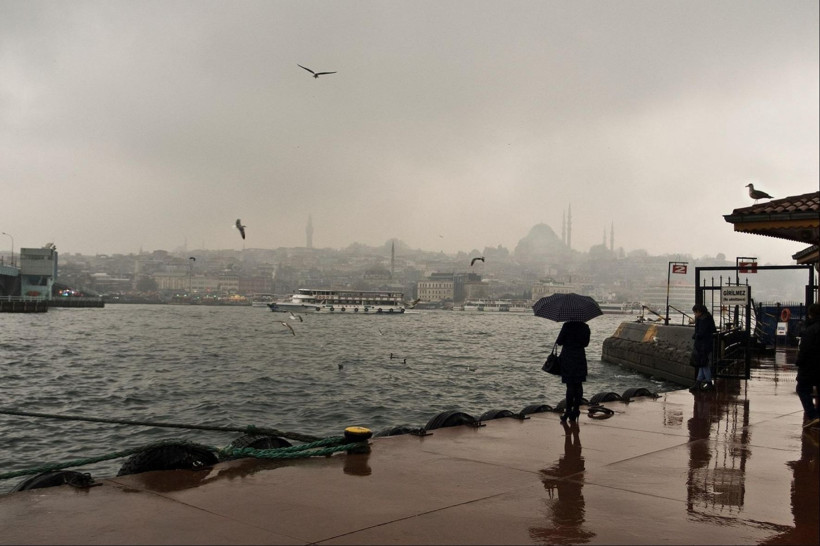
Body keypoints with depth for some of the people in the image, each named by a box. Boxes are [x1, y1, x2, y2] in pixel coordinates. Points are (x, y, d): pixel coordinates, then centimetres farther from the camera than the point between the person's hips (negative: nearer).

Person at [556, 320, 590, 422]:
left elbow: (559, 341, -10)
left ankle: (568, 411, -3)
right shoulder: (585, 327, 1)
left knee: (570, 386, -2)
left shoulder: (567, 325, -13)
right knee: (578, 385, 10)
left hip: (568, 358, -3)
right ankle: (576, 410, 13)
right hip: (580, 358, 4)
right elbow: (586, 343, 10)